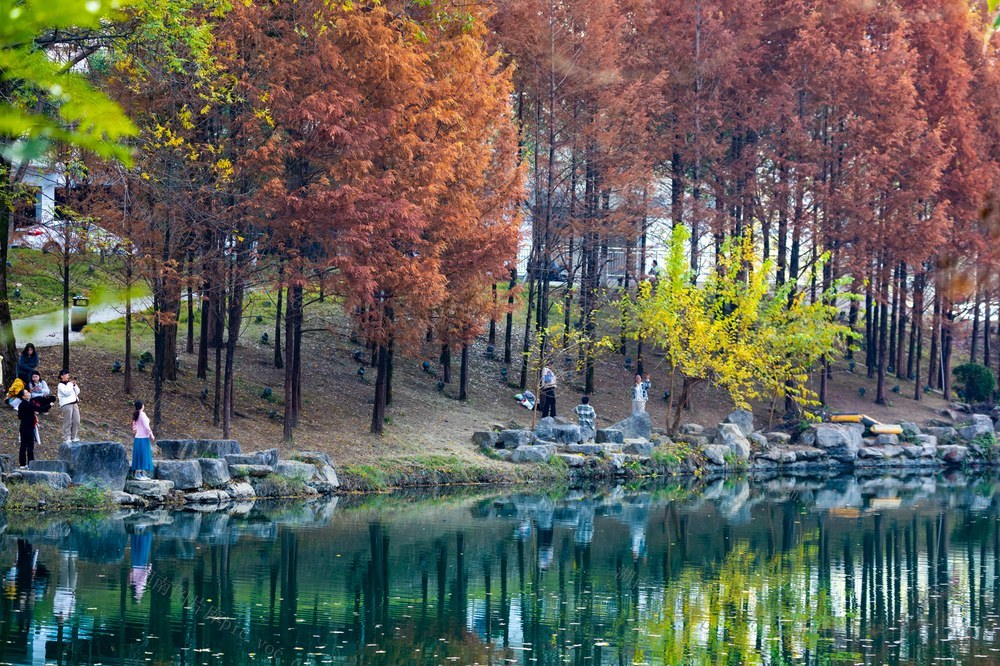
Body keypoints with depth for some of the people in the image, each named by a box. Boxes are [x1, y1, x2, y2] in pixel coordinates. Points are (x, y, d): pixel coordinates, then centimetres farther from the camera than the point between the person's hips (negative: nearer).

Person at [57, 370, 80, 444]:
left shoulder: (69, 383, 20)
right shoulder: (61, 385, -2)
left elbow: (77, 392, 17)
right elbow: (67, 392, -18)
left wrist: (75, 385, 3)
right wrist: (70, 384, -9)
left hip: (74, 403, 7)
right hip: (66, 404, -7)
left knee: (76, 421, 4)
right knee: (68, 422, -9)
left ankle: (74, 437, 11)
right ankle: (67, 438, -7)